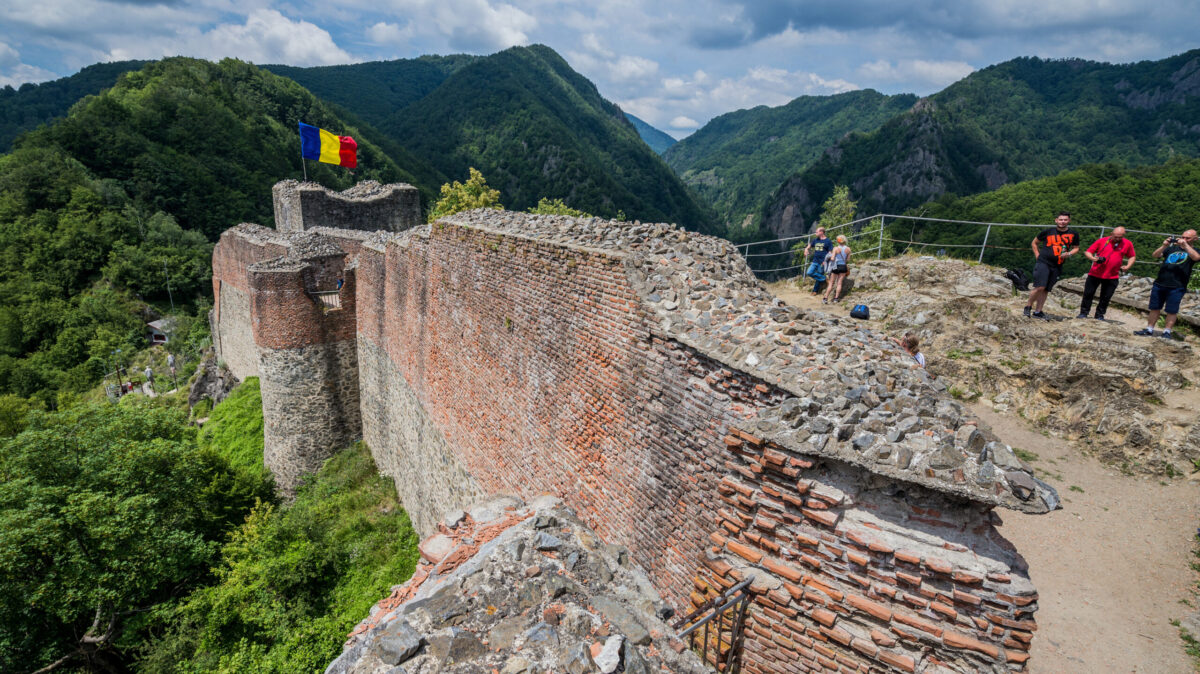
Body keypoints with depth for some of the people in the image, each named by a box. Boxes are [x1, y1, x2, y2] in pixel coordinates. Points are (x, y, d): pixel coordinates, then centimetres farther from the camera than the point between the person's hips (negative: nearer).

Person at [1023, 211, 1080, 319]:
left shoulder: (1073, 234, 8)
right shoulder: (1048, 231, 1)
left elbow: (1076, 248, 19)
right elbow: (1034, 242, 14)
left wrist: (1069, 254, -2)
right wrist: (1038, 255, 5)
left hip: (1057, 266, 3)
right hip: (1043, 262, -3)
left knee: (1046, 290, 6)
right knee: (1040, 287, -16)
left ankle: (1038, 311, 12)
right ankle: (1028, 306, 1)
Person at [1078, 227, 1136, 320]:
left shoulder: (1127, 244, 4)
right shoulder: (1102, 241, -2)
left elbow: (1132, 256, 17)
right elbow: (1087, 252, -1)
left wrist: (1127, 266, 1)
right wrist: (1094, 258, -20)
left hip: (1112, 277, 1)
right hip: (1095, 274, -1)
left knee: (1106, 297, 3)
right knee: (1088, 294, 1)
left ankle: (1099, 315, 16)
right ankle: (1084, 313, 12)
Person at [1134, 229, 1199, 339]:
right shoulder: (1172, 248, 15)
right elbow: (1156, 255, 4)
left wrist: (1185, 245, -22)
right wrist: (1164, 246, -12)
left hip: (1177, 287, -3)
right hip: (1159, 284, 3)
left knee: (1172, 311, -1)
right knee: (1154, 308, 8)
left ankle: (1167, 332, 6)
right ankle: (1149, 330, 14)